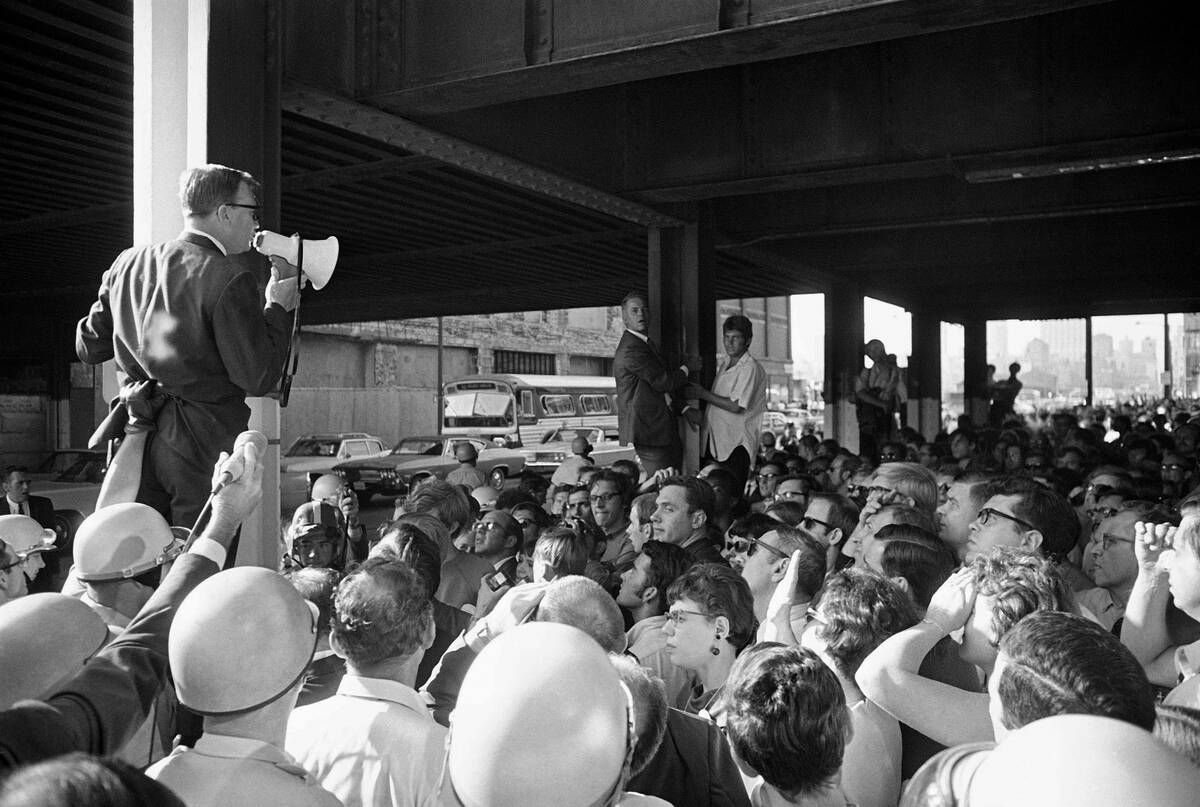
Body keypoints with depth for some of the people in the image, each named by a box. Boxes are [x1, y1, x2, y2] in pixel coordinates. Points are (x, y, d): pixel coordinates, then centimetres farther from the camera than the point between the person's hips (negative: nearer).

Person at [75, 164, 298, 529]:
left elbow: (89, 348, 16)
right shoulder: (230, 278, -13)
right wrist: (277, 307, -3)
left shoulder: (128, 263, 8)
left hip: (136, 434, 7)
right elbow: (258, 380, -13)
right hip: (203, 442, -6)